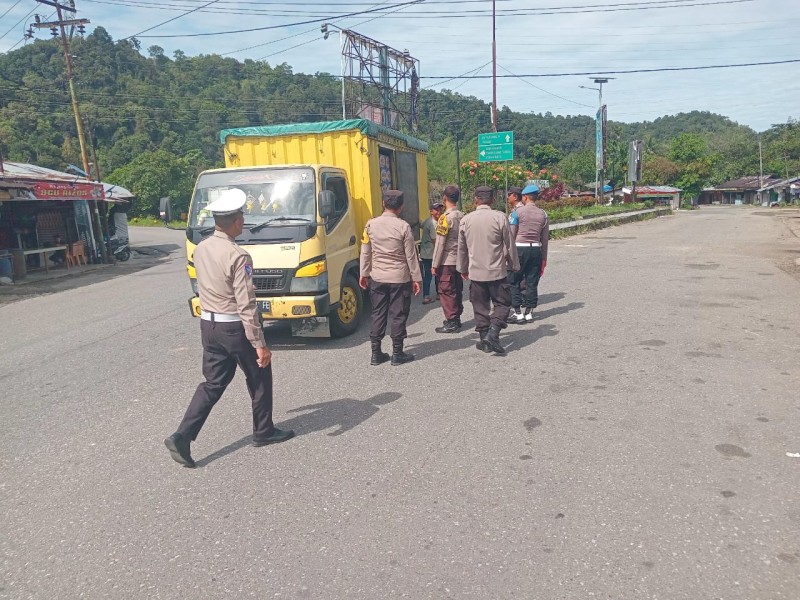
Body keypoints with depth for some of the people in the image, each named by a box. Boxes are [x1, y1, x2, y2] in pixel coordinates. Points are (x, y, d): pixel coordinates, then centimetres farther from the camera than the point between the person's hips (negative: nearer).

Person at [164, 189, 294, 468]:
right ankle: (264, 431, 27)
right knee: (260, 378, 13)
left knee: (213, 383, 15)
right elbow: (246, 305, -23)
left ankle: (182, 436, 6)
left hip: (208, 325, 7)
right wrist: (260, 344, -19)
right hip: (235, 328, -7)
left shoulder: (200, 249, 2)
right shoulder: (238, 256, -22)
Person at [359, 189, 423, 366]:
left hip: (377, 277, 3)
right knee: (398, 315, 5)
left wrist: (364, 274, 15)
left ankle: (376, 353, 15)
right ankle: (397, 354, 10)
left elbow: (365, 252, 5)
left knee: (378, 314, 11)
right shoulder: (403, 226, -10)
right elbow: (411, 256, -7)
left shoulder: (371, 224, -1)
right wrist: (416, 279, 0)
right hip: (400, 278, -3)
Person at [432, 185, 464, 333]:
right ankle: (457, 318, 22)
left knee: (446, 291, -1)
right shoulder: (462, 216, 5)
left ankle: (451, 322, 2)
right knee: (457, 290, 13)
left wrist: (435, 265, -11)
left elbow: (440, 244, -16)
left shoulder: (445, 217, -15)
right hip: (460, 260, 7)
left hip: (447, 261, -7)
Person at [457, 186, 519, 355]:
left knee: (480, 306, 12)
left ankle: (485, 339, 15)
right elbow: (509, 245, -4)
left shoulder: (466, 220, 0)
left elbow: (462, 247, 8)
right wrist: (514, 265, 9)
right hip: (497, 271, -2)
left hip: (475, 272, 3)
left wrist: (463, 268, 21)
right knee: (502, 303, 9)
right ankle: (492, 333, -9)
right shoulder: (500, 217, -9)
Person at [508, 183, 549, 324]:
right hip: (536, 249, 5)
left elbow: (511, 234, -6)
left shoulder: (518, 211, -6)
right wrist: (544, 258, 16)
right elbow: (545, 238, 10)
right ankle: (529, 312, 13)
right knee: (532, 282, 9)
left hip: (520, 248, -4)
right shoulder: (543, 214, 7)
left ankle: (518, 313, 2)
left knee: (514, 282, 4)